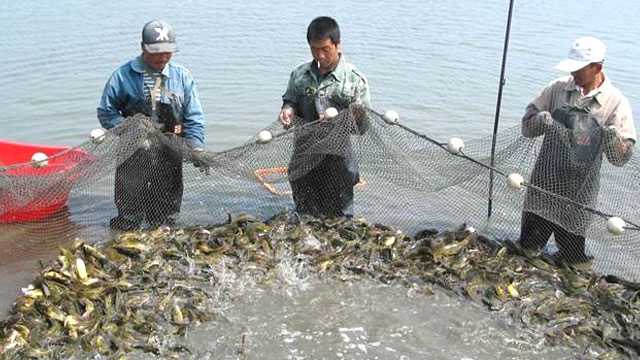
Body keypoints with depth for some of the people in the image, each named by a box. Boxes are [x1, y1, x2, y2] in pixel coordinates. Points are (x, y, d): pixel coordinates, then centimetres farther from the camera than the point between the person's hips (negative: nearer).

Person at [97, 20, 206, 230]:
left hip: (170, 156, 2)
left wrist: (196, 147, -9)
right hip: (133, 155, -1)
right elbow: (106, 112, 4)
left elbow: (194, 118, 6)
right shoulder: (123, 76, 1)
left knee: (165, 218, 11)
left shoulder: (182, 77, 6)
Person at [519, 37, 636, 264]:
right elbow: (527, 125, 5)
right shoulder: (558, 88, 1)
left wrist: (611, 136, -26)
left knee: (571, 255, 7)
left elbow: (621, 158, -6)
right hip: (543, 182, 2)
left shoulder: (616, 103, -6)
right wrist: (544, 120, -15)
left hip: (578, 192, -2)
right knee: (527, 248, 12)